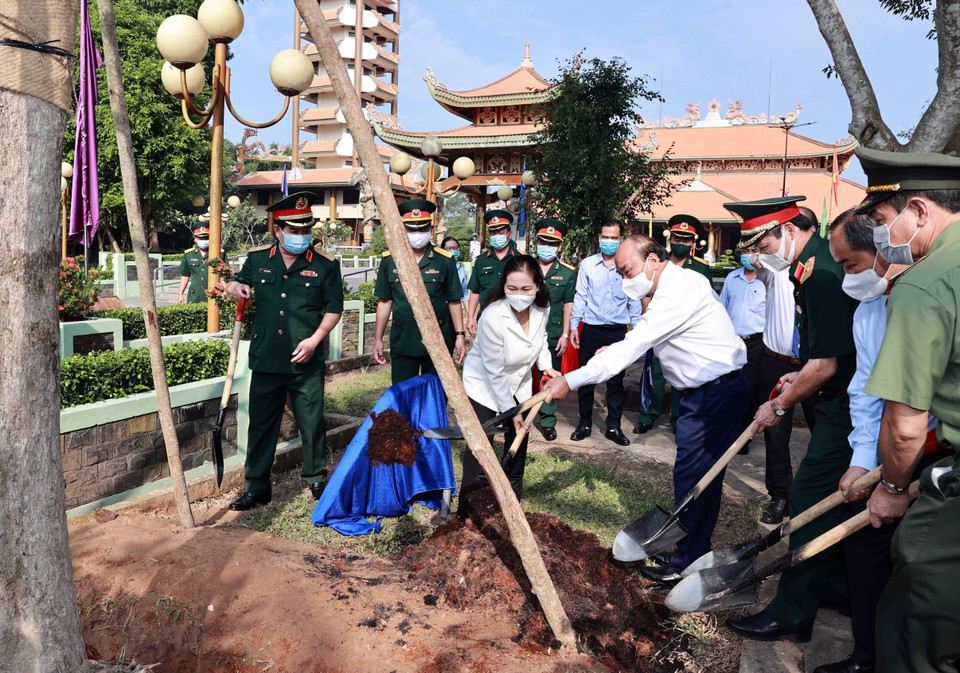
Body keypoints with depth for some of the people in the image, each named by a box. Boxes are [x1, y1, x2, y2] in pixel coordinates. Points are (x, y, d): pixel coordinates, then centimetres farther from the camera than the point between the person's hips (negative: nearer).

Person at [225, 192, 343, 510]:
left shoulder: (325, 265, -3)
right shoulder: (257, 259, 5)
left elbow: (334, 308, 1)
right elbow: (235, 284, 20)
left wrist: (315, 339, -11)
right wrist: (236, 288, -4)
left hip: (306, 363, -2)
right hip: (265, 360, 2)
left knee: (312, 423, 6)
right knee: (261, 424, 10)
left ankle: (317, 479, 27)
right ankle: (256, 487, 23)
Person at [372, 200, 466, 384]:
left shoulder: (445, 261, 0)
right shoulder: (389, 261, 3)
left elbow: (454, 302, 3)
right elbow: (385, 302, 7)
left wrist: (459, 336, -1)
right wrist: (378, 339, 7)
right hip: (401, 342, 1)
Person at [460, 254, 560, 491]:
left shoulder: (542, 308, -16)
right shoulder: (493, 318, -34)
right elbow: (495, 373, -25)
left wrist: (546, 366, -5)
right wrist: (511, 411, -19)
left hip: (519, 383, 6)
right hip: (484, 383, -6)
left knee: (519, 435, 12)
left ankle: (512, 486, 31)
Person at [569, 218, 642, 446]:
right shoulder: (587, 265, 4)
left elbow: (634, 301, 9)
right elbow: (580, 297, 6)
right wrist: (573, 326, 0)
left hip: (618, 331, 0)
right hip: (591, 330, 0)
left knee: (616, 380, 6)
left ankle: (613, 426, 17)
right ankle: (584, 423, 18)